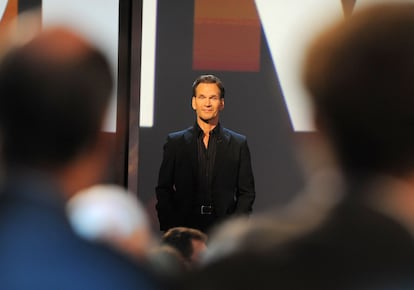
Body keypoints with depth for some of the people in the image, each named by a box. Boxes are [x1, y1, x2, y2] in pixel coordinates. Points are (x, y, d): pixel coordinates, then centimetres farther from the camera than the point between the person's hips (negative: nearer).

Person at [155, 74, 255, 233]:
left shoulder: (238, 144, 10)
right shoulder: (175, 142, 10)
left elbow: (246, 192, 10)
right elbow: (163, 190, 10)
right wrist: (171, 229, -1)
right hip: (184, 227, 0)